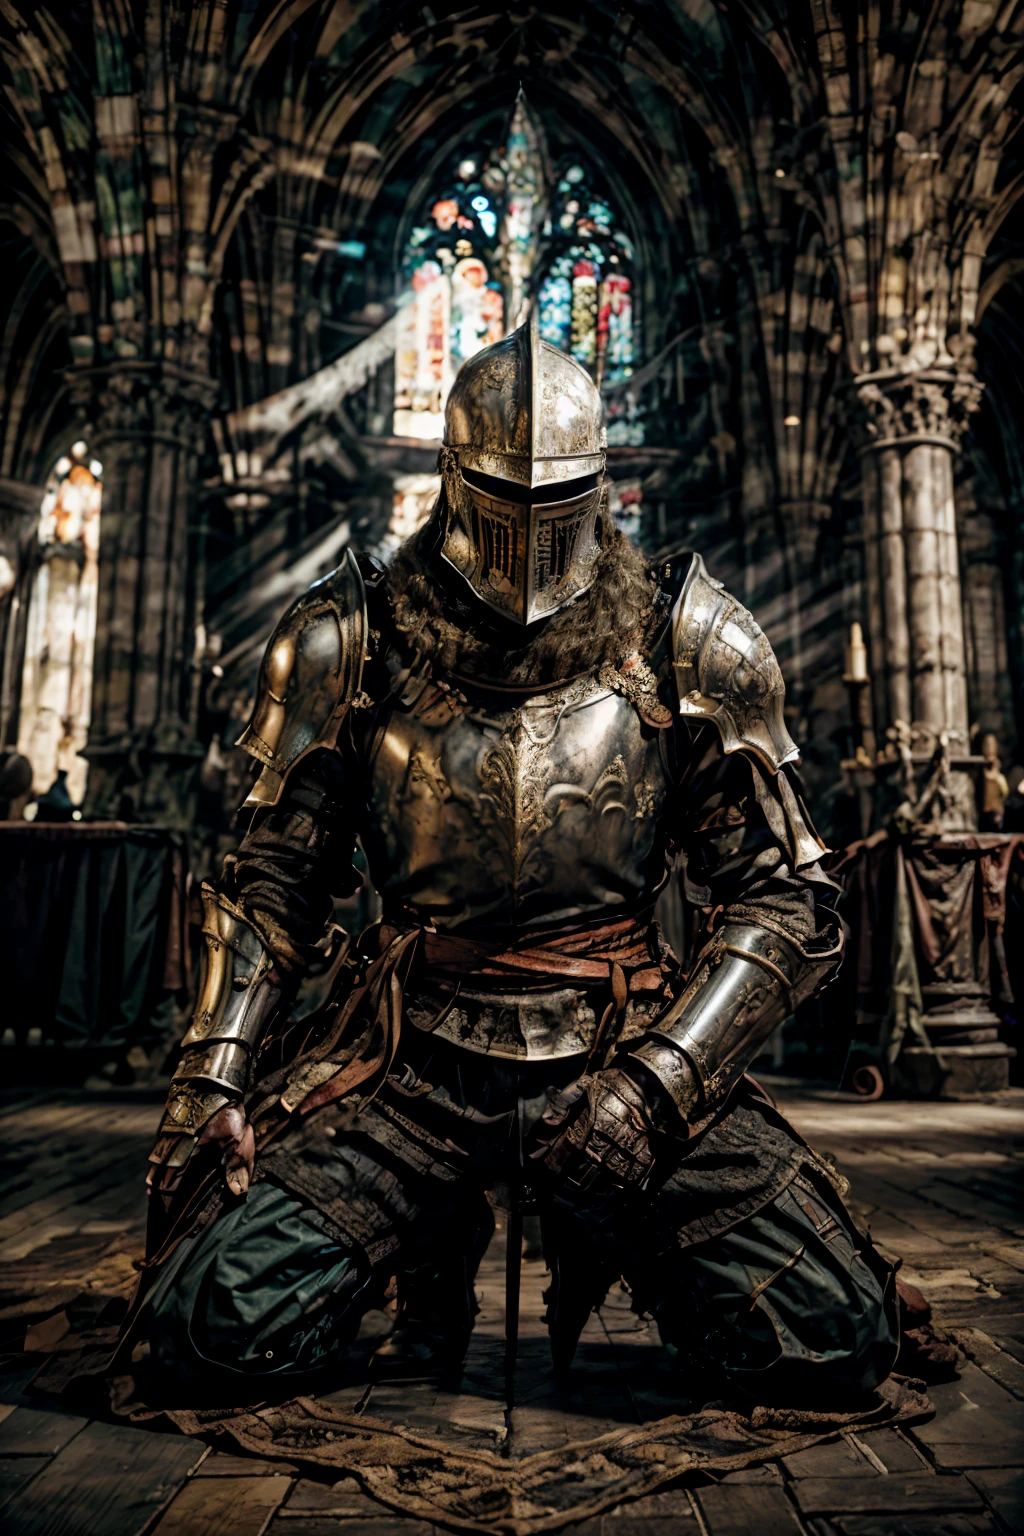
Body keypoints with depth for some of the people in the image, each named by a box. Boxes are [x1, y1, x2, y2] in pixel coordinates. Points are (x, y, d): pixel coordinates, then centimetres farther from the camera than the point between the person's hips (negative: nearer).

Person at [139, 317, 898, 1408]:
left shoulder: (689, 647, 0)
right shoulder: (352, 641, 2)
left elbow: (785, 900, 1)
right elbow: (276, 880, 10)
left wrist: (655, 1084, -12)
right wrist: (213, 1073, -2)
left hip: (622, 1044, 0)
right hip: (410, 1052, 1)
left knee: (831, 1342, -14)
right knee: (210, 1334, -14)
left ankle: (620, 1238, 18)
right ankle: (434, 1243, 18)